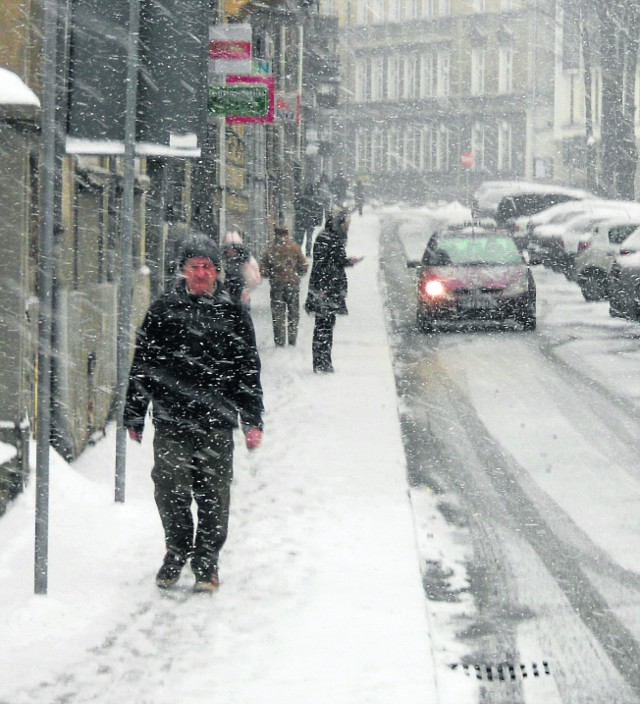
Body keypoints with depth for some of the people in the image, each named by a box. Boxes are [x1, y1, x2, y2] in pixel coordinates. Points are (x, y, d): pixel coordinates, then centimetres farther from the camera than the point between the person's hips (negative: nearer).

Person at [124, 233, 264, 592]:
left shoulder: (233, 314, 7)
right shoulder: (162, 311, 7)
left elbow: (249, 371, 10)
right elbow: (141, 366, 10)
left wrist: (253, 421, 5)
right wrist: (134, 417, 8)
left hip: (216, 423, 0)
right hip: (170, 420, 0)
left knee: (214, 495, 2)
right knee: (170, 491, -1)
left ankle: (207, 560, 17)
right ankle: (177, 550, 21)